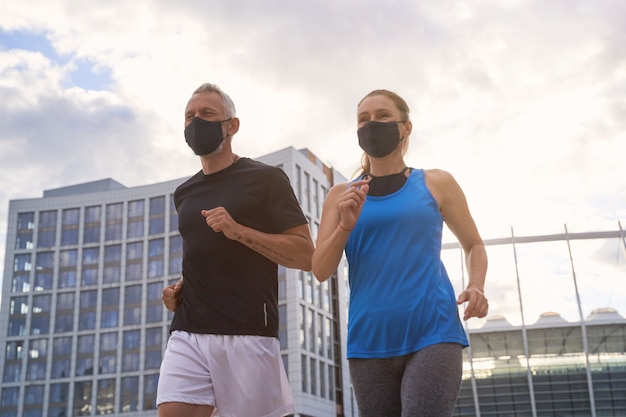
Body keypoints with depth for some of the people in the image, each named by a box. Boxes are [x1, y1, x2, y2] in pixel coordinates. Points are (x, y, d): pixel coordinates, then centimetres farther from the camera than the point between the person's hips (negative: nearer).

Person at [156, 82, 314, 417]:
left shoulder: (265, 179, 1)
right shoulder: (184, 193, 20)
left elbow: (305, 255, -4)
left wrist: (239, 231, -15)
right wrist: (180, 287, 11)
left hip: (247, 334, -5)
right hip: (187, 333, 5)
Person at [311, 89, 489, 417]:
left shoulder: (435, 184, 8)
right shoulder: (341, 195, 11)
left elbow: (473, 245, 18)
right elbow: (321, 271, 5)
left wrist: (476, 287, -2)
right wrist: (345, 225, -13)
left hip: (432, 335, -2)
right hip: (370, 344, 3)